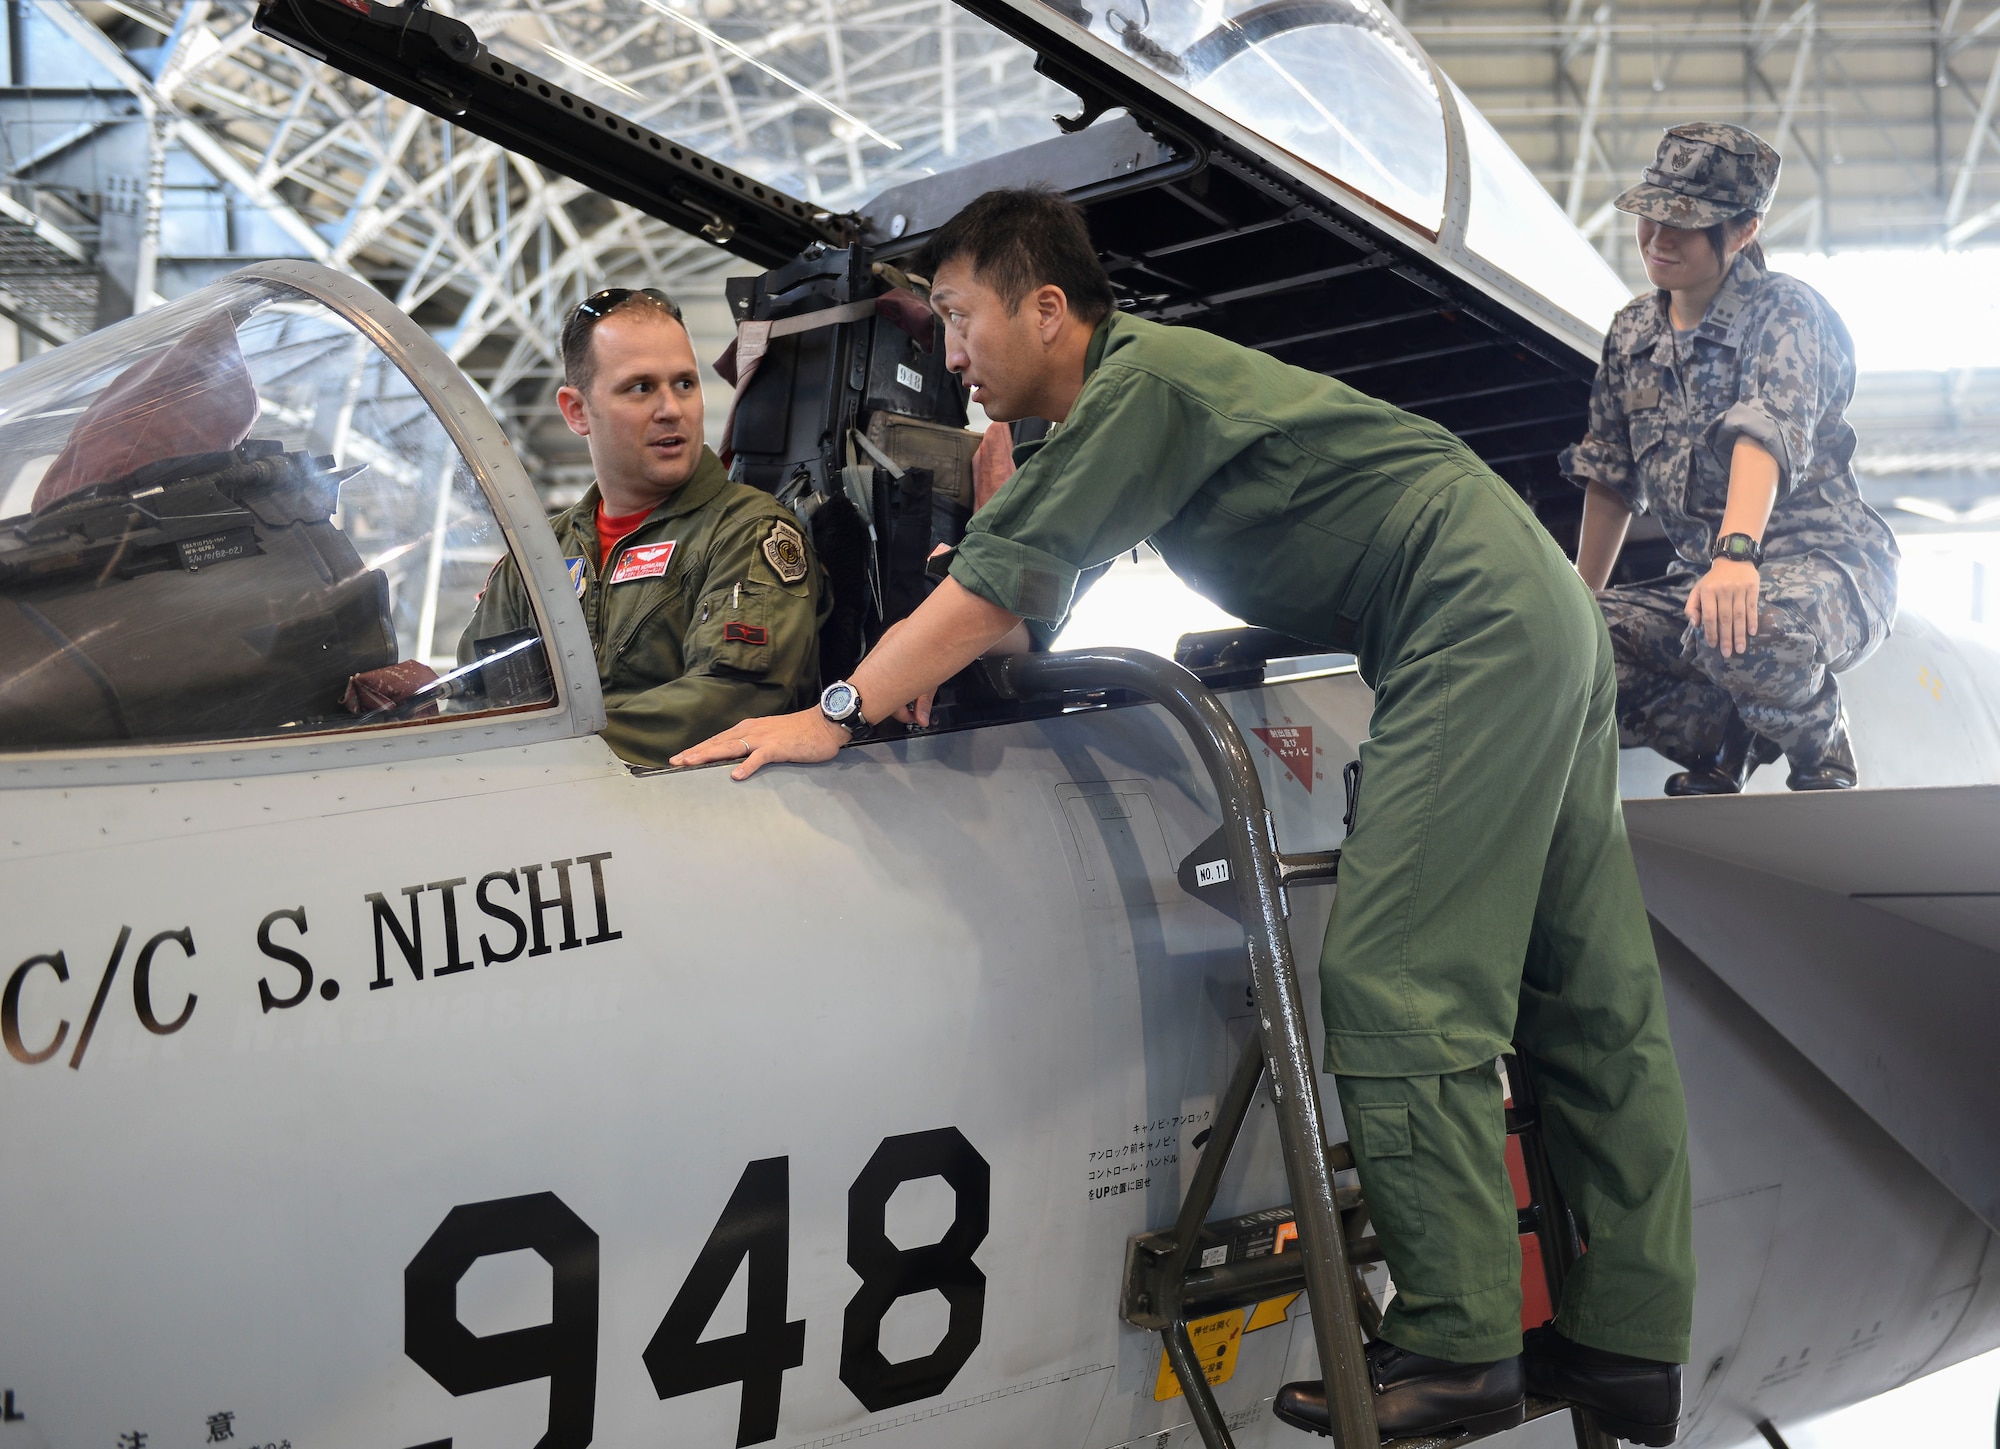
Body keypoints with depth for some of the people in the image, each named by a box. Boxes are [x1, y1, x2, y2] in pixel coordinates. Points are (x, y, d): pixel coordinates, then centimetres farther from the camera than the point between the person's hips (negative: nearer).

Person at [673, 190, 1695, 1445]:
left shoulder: (1138, 381, -11)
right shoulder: (1152, 377, 18)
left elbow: (1000, 586, -16)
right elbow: (1030, 583, 26)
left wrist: (835, 714, -12)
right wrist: (927, 662, 11)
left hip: (1475, 625, -10)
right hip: (1545, 608, 10)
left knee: (1397, 992, -12)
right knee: (1588, 1000, 7)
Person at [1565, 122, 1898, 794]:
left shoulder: (1783, 310, -10)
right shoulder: (1633, 332, 11)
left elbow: (1767, 431, -29)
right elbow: (1610, 476, 18)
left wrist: (1736, 553, -45)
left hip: (1826, 562, -6)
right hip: (1701, 576, 6)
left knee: (1739, 629, -41)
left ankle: (1820, 761, -8)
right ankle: (1723, 736, 2)